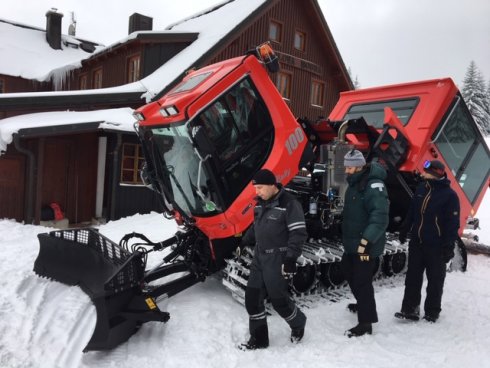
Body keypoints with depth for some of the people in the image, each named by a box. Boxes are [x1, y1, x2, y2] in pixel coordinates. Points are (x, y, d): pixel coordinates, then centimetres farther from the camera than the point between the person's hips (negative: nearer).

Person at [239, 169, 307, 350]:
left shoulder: (289, 204, -16)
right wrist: (243, 243, 19)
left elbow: (298, 233, -18)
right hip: (259, 257, 8)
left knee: (279, 299, 0)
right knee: (252, 297, 6)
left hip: (278, 259, -8)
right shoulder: (260, 204, 9)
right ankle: (259, 338, 21)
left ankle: (298, 324, 30)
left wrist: (291, 258, -22)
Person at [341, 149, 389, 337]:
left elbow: (380, 217, -30)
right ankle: (363, 305, 45)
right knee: (350, 273, 24)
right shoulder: (355, 184, 10)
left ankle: (366, 323, 9)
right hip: (352, 243, 10)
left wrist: (366, 240, -32)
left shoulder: (374, 185, -22)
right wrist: (347, 238, 25)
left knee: (362, 281, -4)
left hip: (366, 245, -10)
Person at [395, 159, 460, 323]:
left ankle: (432, 312, 21)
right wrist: (404, 230, 17)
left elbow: (453, 223, -13)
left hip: (436, 246, -6)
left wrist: (449, 246, -15)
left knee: (435, 280, 8)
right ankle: (410, 309, 19)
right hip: (416, 242, 6)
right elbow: (411, 211, 15)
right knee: (412, 277, 10)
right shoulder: (421, 188, 5)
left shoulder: (449, 195, -13)